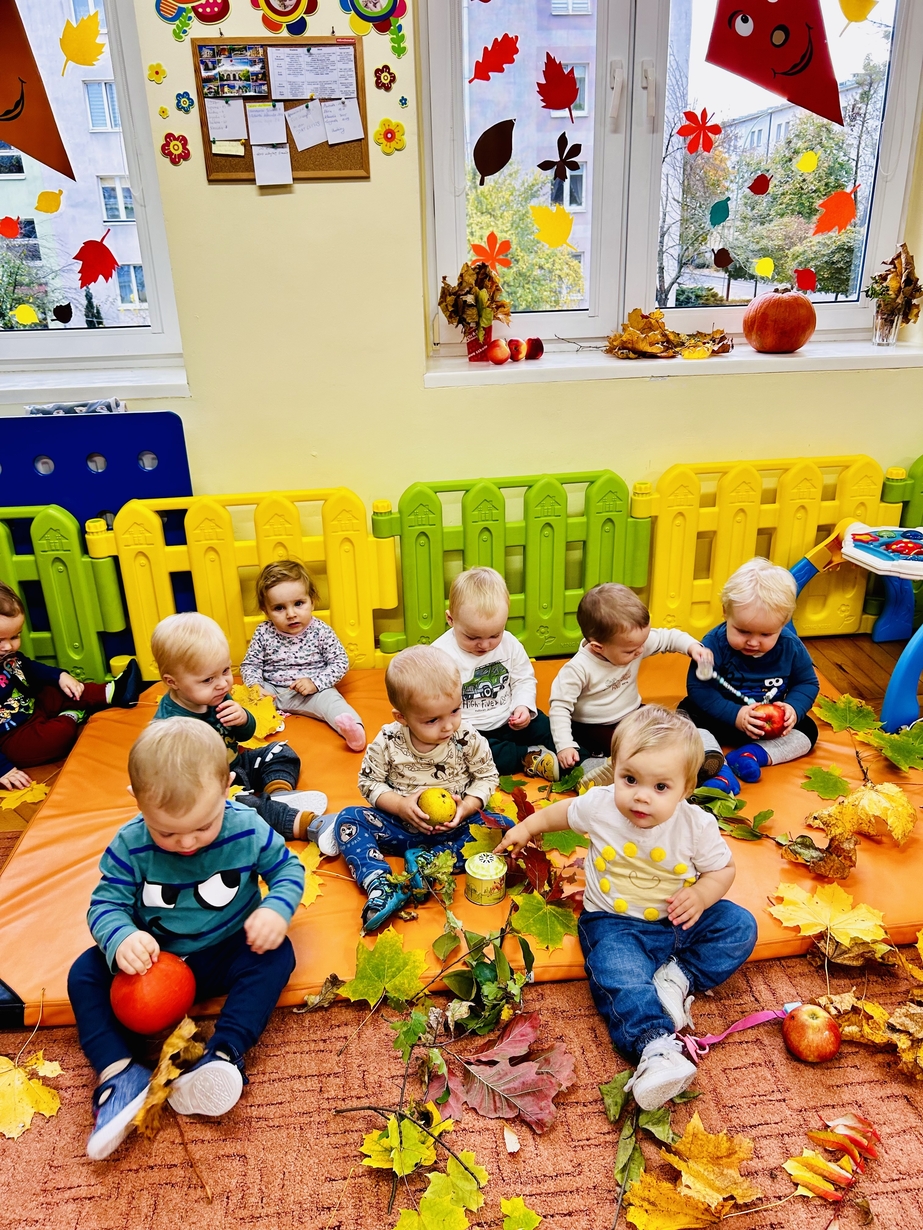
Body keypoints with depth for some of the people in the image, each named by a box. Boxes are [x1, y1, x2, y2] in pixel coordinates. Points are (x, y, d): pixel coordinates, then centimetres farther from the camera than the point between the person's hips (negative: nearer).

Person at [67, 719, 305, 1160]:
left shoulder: (247, 829, -19)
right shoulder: (131, 845, -18)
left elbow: (287, 867, -7)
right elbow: (106, 903, -14)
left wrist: (277, 909, -27)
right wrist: (120, 939, -36)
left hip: (227, 953, -1)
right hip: (153, 958, 1)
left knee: (277, 955, -26)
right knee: (85, 972, -15)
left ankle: (224, 1054, -33)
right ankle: (119, 1071, -25)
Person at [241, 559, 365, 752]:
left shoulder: (321, 632, -8)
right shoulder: (263, 634, -3)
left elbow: (340, 662, -7)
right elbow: (250, 665, 3)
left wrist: (316, 682, -19)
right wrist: (255, 686, -17)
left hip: (313, 691, -3)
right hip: (271, 691, 4)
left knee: (330, 700, -29)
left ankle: (353, 728, -48)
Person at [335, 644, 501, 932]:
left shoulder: (468, 740, -13)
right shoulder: (387, 742, -14)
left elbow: (487, 776, -2)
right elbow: (369, 782, -4)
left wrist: (467, 807, -19)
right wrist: (400, 805, -21)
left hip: (453, 826, 0)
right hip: (400, 827, 0)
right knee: (348, 819, -19)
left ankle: (429, 861, -28)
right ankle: (379, 884, -34)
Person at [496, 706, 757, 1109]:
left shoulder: (697, 825, -16)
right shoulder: (599, 805, -15)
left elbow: (723, 868, -1)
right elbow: (562, 812, 8)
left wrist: (701, 895, -20)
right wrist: (527, 827, 17)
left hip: (677, 920, 3)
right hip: (615, 924, -2)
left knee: (740, 926, -9)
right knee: (620, 979, -29)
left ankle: (677, 978, -14)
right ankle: (656, 1048, -29)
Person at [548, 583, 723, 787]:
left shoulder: (635, 642, -14)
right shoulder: (579, 668, -27)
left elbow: (668, 637, 1)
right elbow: (560, 706, -23)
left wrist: (692, 646, -18)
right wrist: (565, 745, -30)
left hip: (633, 716, 4)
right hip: (593, 729, -4)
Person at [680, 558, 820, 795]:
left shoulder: (791, 647, -14)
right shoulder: (714, 644, -23)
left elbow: (808, 683, -1)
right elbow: (699, 688, -23)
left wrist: (794, 708, -22)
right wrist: (734, 715, -32)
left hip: (773, 724, 3)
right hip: (722, 719, -3)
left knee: (807, 730, -11)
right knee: (687, 713, -25)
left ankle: (755, 754, -26)